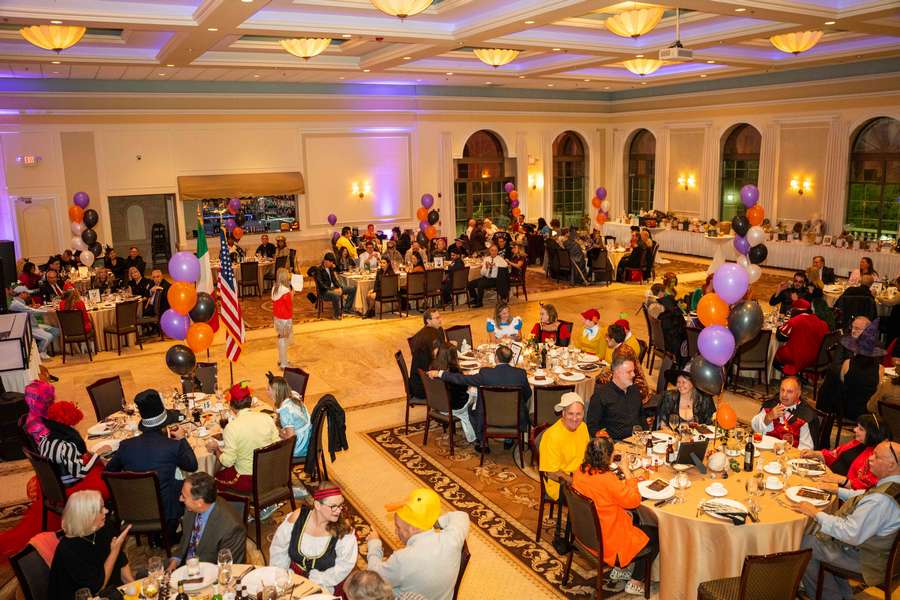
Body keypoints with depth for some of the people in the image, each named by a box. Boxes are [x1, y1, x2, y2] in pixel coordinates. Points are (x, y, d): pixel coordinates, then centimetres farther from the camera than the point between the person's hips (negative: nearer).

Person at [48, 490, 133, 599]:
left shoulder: (107, 527, -5)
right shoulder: (68, 550, -23)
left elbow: (122, 562, 7)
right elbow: (98, 587, -19)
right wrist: (115, 550, -21)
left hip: (113, 591, 6)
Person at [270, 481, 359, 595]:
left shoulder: (344, 527, -20)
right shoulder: (298, 517, -15)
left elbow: (345, 565, -18)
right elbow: (279, 549, -1)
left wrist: (316, 581, -19)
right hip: (295, 576, 3)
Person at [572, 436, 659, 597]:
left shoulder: (580, 470, -8)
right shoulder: (606, 479, -33)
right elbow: (634, 501, -20)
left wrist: (626, 480, 4)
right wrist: (627, 472, -13)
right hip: (608, 542, -8)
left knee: (633, 519, 30)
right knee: (656, 536, 12)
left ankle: (619, 569, 35)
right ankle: (635, 583, 21)